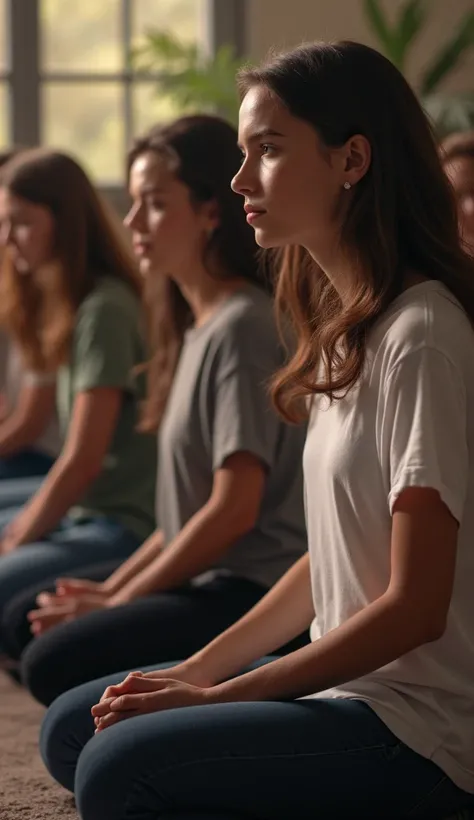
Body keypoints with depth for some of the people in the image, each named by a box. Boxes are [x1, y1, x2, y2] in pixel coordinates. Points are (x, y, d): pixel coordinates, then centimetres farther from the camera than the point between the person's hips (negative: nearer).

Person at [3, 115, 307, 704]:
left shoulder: (243, 325, -14)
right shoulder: (196, 325, 16)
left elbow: (235, 508, -19)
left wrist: (121, 601, -12)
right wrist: (113, 587, 8)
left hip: (250, 589, -10)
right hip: (208, 580, 10)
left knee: (55, 664, -22)